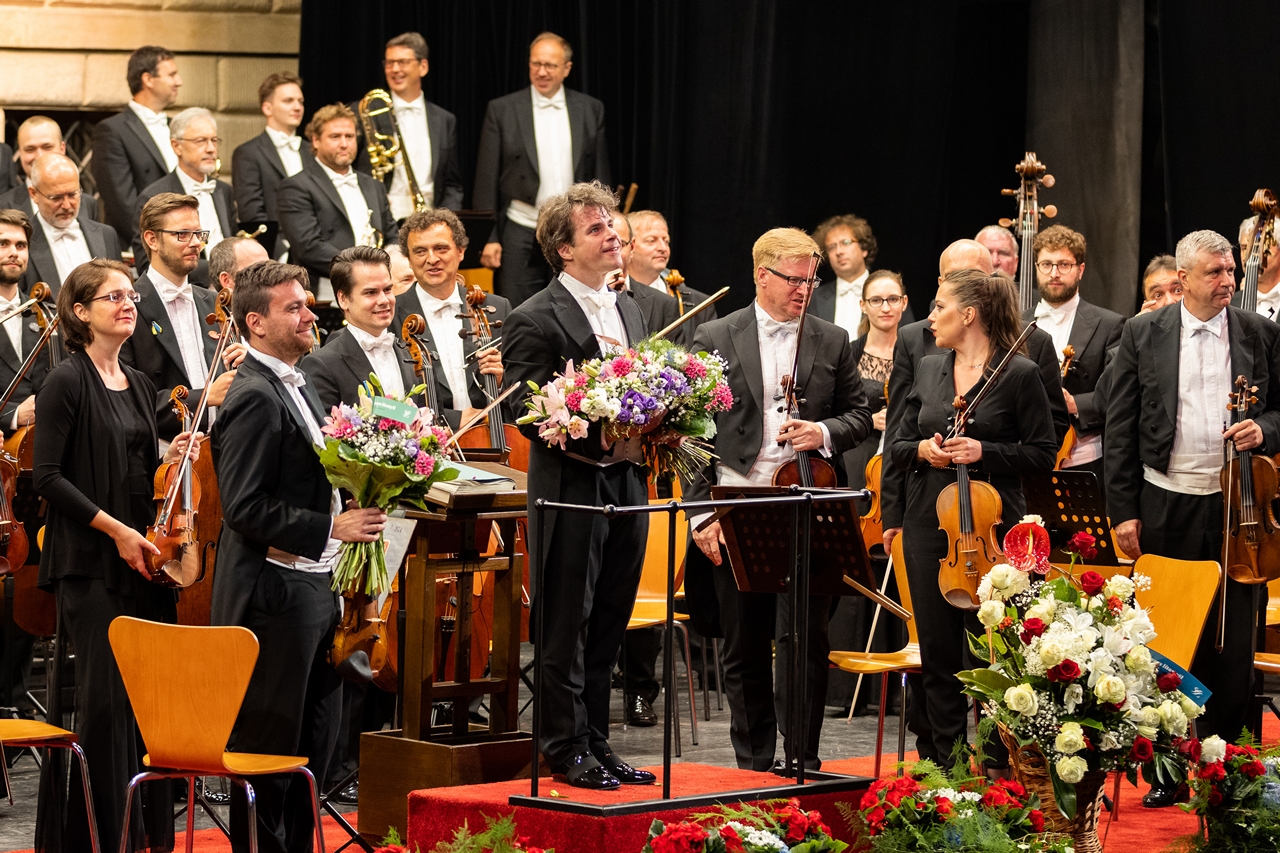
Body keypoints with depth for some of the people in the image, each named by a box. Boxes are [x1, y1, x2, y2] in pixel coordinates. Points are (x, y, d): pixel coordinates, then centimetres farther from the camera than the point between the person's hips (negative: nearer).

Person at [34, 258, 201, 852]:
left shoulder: (139, 385, 16)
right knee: (106, 697, -9)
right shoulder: (68, 381, -6)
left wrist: (170, 457, 3)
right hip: (92, 563, -7)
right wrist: (114, 527, -15)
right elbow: (48, 476, -11)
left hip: (144, 558, 7)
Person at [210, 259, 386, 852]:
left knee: (316, 740, 15)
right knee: (269, 748, -1)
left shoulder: (297, 386, 14)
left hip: (313, 589, 10)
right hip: (275, 595, -10)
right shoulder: (255, 397, -17)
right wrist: (331, 527, -22)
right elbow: (245, 509, -23)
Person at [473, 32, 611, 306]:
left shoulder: (591, 110, 8)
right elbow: (486, 179, 1)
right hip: (521, 235, -2)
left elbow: (599, 177, 11)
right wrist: (487, 238, -4)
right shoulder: (502, 110, 2)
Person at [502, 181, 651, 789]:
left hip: (626, 486, 7)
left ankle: (597, 743, 18)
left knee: (608, 627, 11)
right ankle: (568, 749, 6)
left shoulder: (631, 312, 16)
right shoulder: (536, 319, -8)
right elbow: (527, 414, -14)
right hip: (571, 489, -7)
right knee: (567, 630, 0)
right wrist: (600, 442, -22)